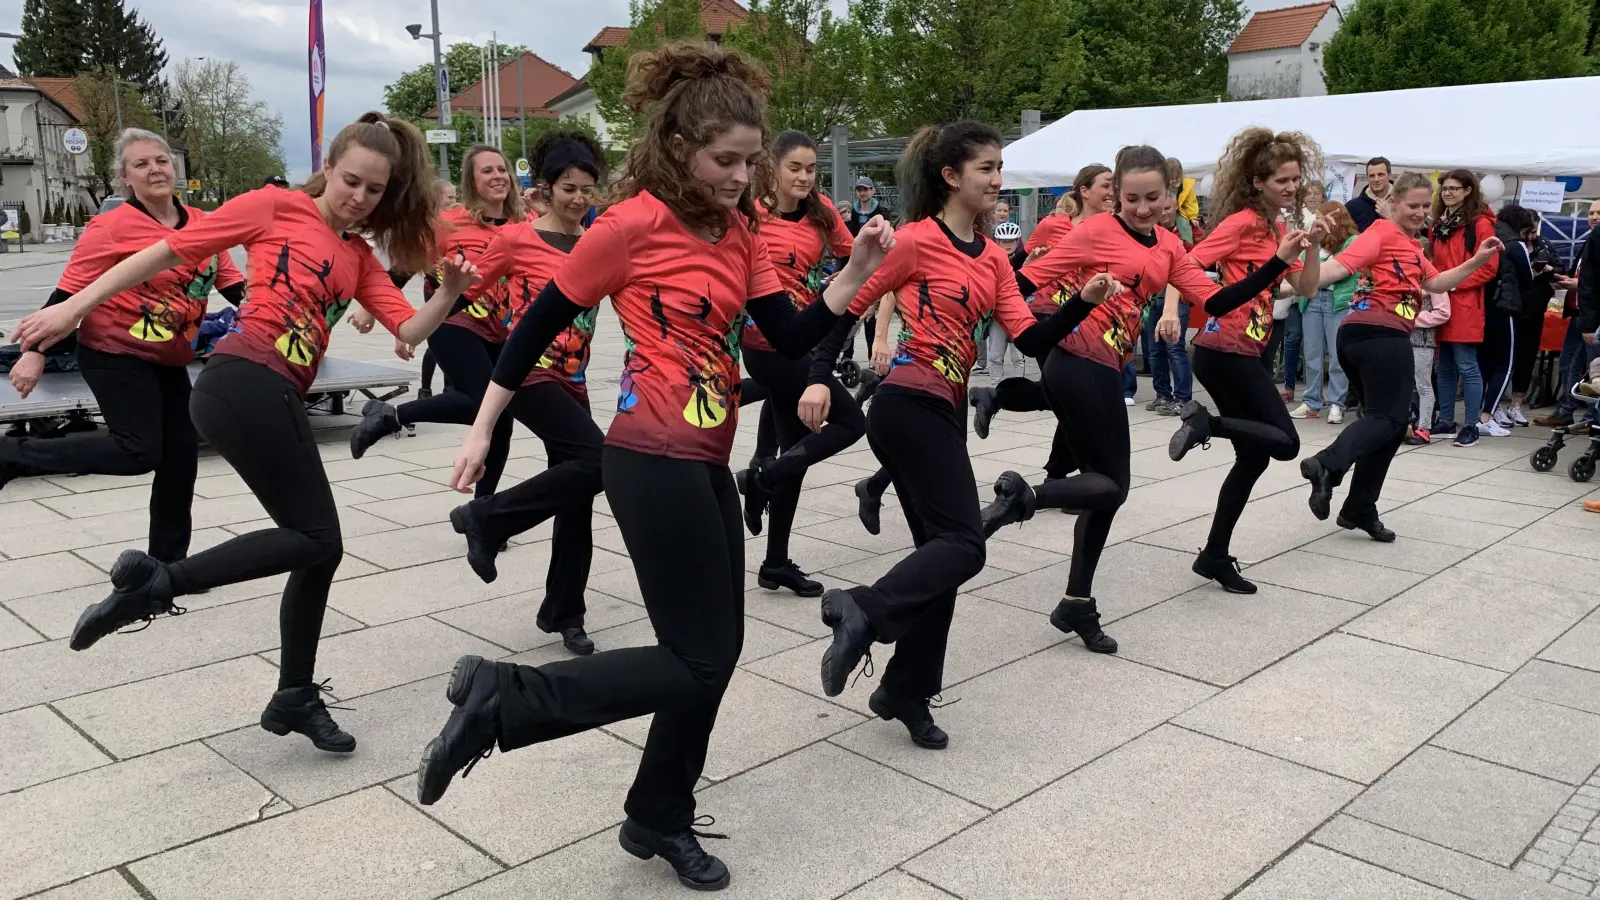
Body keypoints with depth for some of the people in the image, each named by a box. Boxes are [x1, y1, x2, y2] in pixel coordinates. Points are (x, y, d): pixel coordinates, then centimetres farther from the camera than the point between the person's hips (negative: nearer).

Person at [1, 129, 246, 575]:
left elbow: (233, 285, 8)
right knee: (139, 450, -14)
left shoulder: (202, 224, 2)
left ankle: (168, 561, 21)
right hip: (115, 354, -7)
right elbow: (67, 292, -12)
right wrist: (36, 352, -14)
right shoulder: (112, 226, -15)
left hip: (170, 362, 7)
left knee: (181, 453, 7)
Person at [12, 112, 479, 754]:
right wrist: (73, 306, 0)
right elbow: (169, 251, 2)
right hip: (243, 383, -7)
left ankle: (295, 696, 21)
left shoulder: (360, 258, 20)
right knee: (316, 538, -10)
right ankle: (154, 582, -4)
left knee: (317, 545, 8)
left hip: (278, 398, 7)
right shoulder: (275, 206, 2)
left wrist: (449, 294, -11)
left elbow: (409, 331, 9)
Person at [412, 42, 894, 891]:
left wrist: (855, 272, -11)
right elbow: (544, 319, -5)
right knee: (698, 662, -4)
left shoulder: (738, 231, 10)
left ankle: (660, 819, 31)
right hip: (654, 462, -8)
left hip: (704, 463, 8)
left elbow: (792, 338, 5)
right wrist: (483, 428, 0)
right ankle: (499, 700, 3)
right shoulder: (635, 222, -12)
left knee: (713, 650, 14)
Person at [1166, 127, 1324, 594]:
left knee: (1253, 457, 10)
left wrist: (1312, 244, -3)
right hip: (1226, 351, -9)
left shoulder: (1278, 227, 16)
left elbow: (1306, 288, 12)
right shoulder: (1242, 222, -11)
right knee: (1285, 442, -11)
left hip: (1240, 351, 9)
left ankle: (1215, 555, 15)